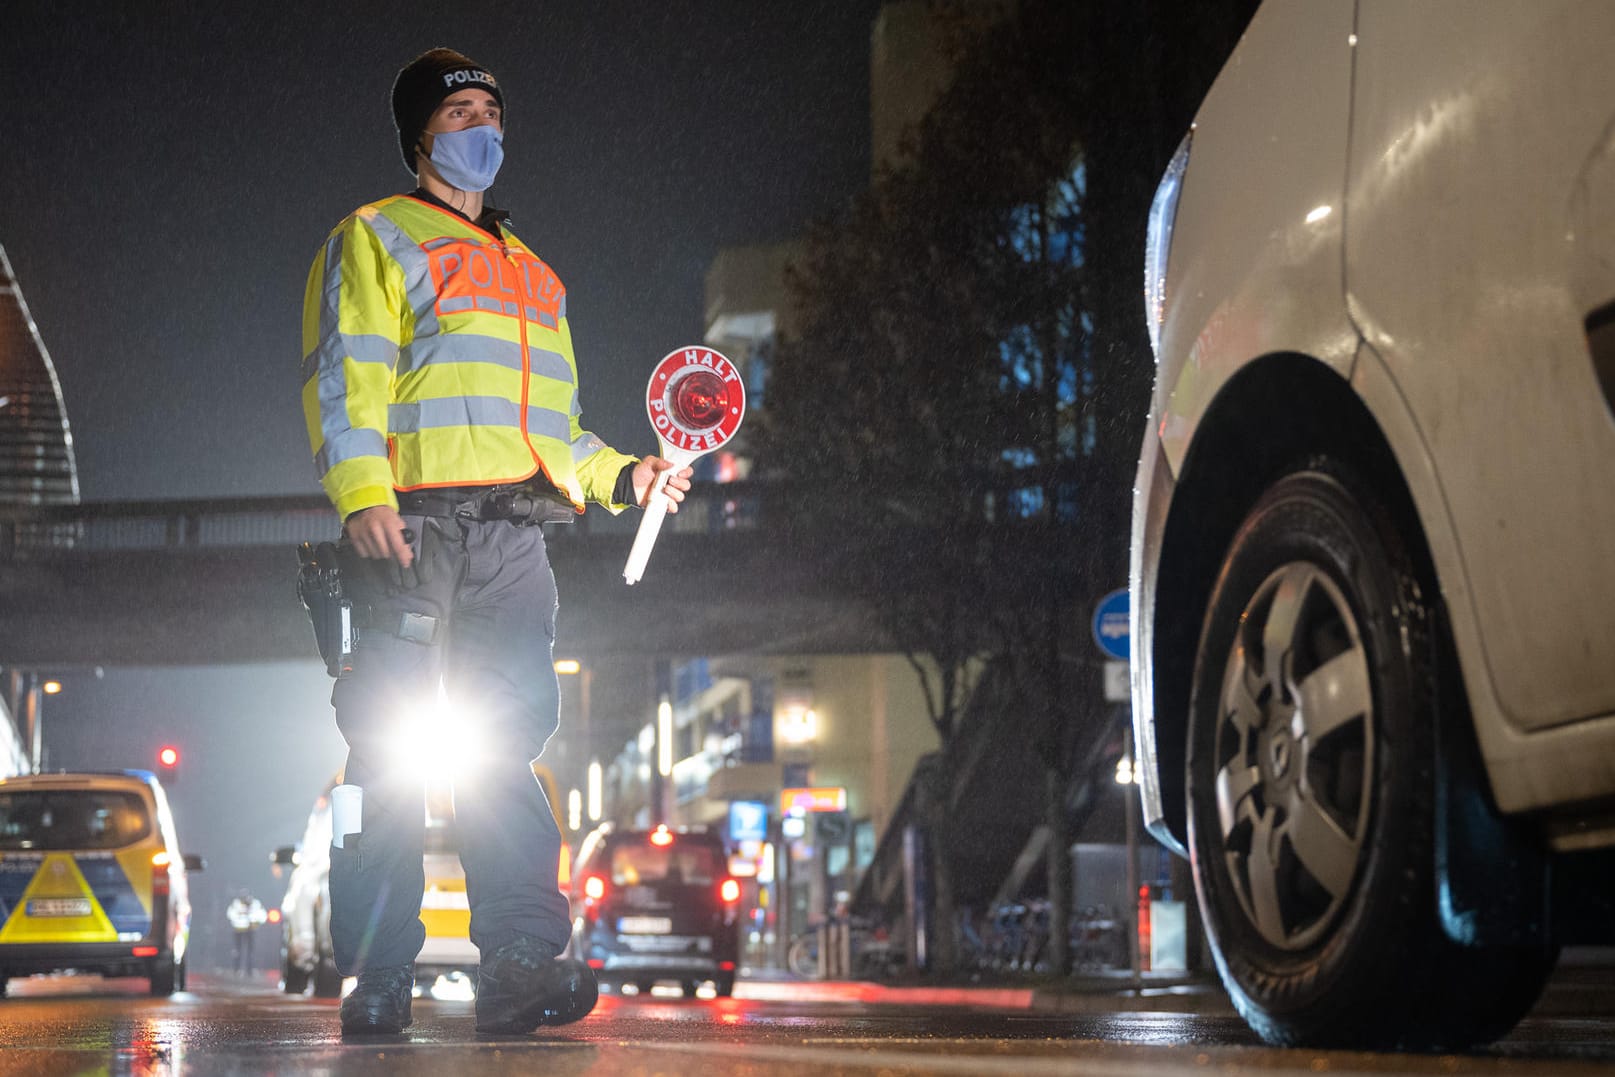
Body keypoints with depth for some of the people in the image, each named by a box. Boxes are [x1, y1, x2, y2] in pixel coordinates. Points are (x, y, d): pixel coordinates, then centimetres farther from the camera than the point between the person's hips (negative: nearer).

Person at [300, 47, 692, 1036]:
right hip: (413, 525, -5)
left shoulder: (535, 275, 30)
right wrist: (362, 494, -18)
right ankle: (379, 973, -5)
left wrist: (620, 476, 13)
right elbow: (345, 373, -3)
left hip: (516, 531, 5)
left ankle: (522, 961, -7)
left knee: (507, 747, -3)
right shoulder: (375, 238, 11)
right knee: (390, 749, -8)